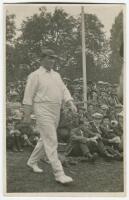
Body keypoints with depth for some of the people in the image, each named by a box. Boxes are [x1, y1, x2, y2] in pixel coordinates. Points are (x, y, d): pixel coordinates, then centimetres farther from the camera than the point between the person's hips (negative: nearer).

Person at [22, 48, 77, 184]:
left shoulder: (56, 75, 16)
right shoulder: (35, 75, -5)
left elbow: (64, 91, 9)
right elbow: (28, 96, -6)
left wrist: (71, 104, -7)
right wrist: (27, 115, -7)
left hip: (55, 112, 8)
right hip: (43, 112, -8)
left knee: (45, 140, 17)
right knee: (51, 142, -11)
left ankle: (32, 161, 36)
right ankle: (59, 173, -10)